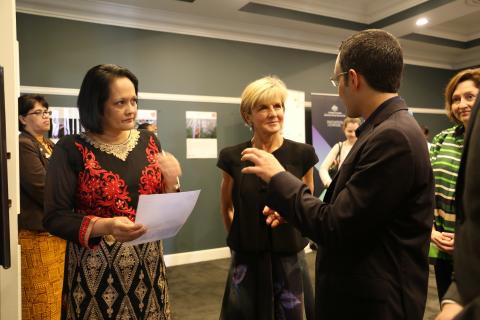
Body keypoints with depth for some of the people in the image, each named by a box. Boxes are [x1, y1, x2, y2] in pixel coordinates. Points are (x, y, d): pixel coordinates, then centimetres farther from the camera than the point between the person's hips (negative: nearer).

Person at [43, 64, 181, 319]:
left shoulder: (148, 141, 2)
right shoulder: (71, 149, -9)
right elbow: (54, 217, -10)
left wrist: (171, 181, -12)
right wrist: (105, 226, -25)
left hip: (147, 266, 4)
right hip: (95, 271, -3)